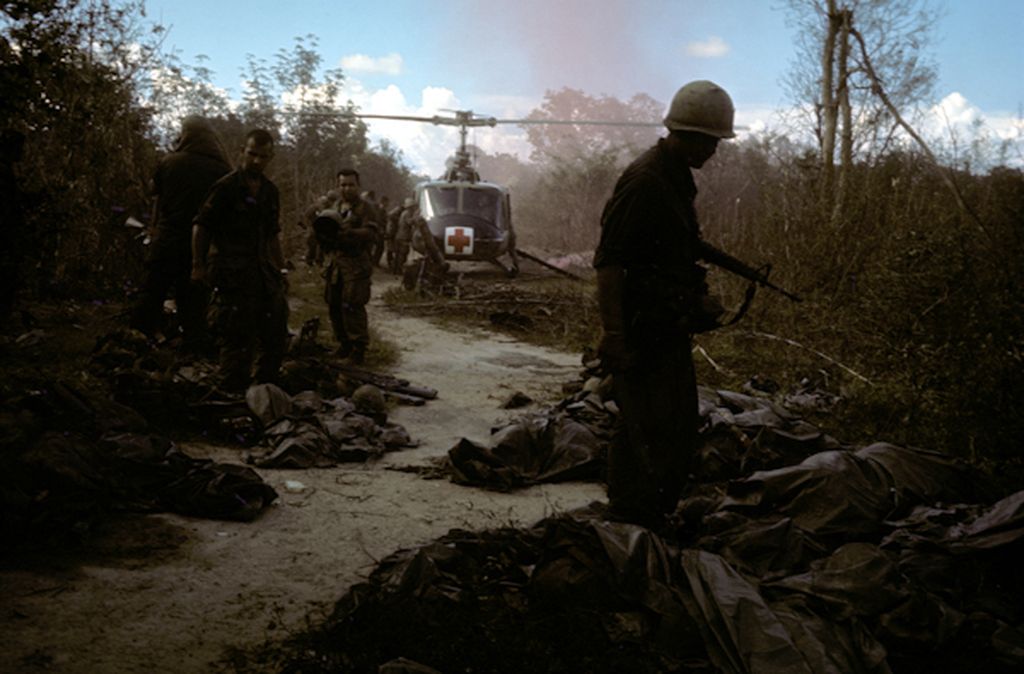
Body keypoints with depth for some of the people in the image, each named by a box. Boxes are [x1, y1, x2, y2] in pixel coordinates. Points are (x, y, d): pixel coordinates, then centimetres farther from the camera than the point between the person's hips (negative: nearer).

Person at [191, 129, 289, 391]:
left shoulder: (270, 191, 13)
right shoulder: (226, 187, -7)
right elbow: (201, 226, -5)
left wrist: (280, 269, 18)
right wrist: (198, 265, -9)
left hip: (264, 273, 7)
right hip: (234, 276, -7)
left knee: (276, 337, 10)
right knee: (239, 340, -5)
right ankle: (233, 392, 6)